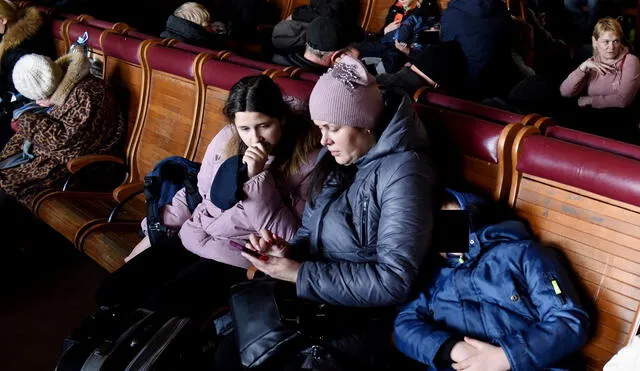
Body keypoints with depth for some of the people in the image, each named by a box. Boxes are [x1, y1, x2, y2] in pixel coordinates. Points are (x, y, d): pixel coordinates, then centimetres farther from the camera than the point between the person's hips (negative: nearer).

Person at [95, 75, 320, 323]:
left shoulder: (307, 163, -14)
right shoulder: (227, 138, 2)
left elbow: (289, 239, -18)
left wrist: (259, 177, -25)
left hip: (237, 259, -6)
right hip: (190, 240, 6)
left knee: (157, 308, -23)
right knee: (110, 294, -3)